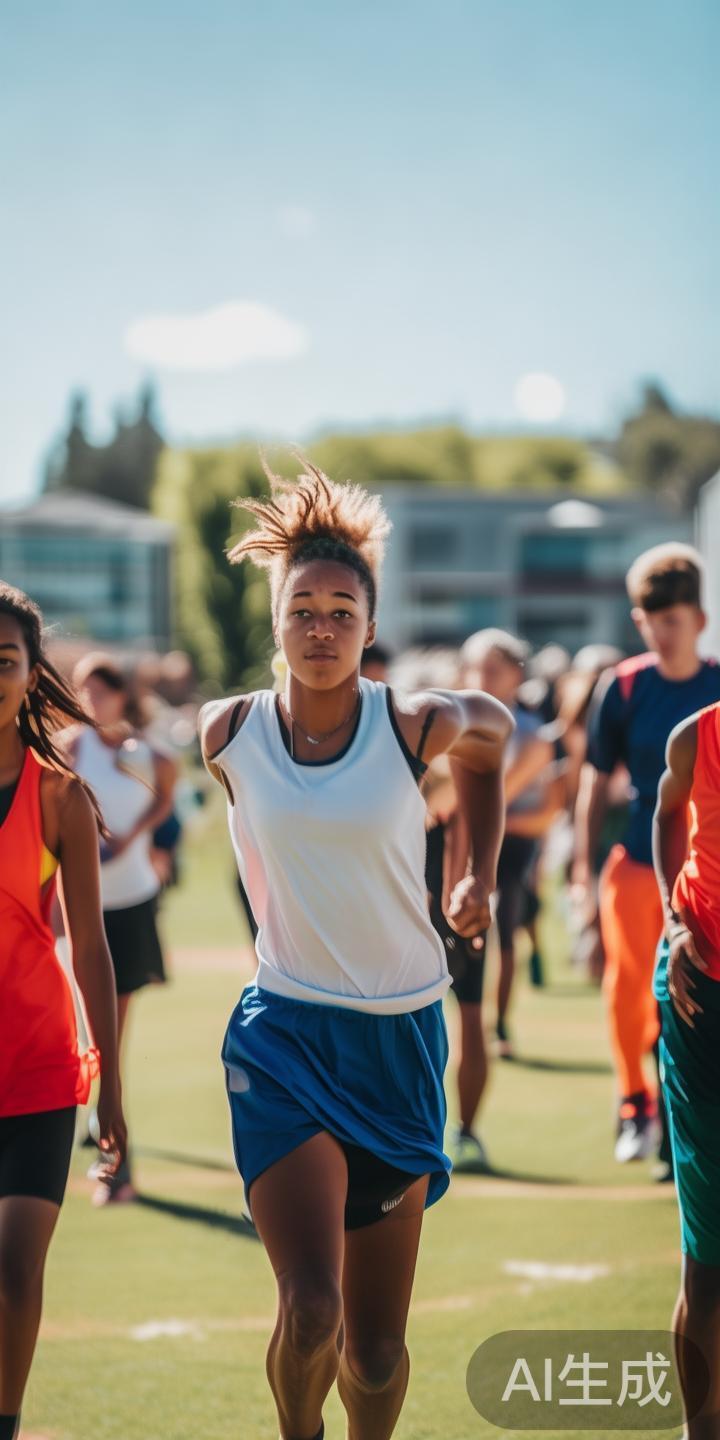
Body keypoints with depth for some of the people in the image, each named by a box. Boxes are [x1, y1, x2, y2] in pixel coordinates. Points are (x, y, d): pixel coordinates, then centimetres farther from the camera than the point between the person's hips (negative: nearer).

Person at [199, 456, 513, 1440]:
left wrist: (479, 875, 18)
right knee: (310, 1310, -18)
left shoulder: (415, 726, -6)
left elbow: (490, 736, 17)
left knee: (376, 1346, 4)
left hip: (399, 1036, 1)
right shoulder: (230, 735, -3)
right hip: (284, 1034, -1)